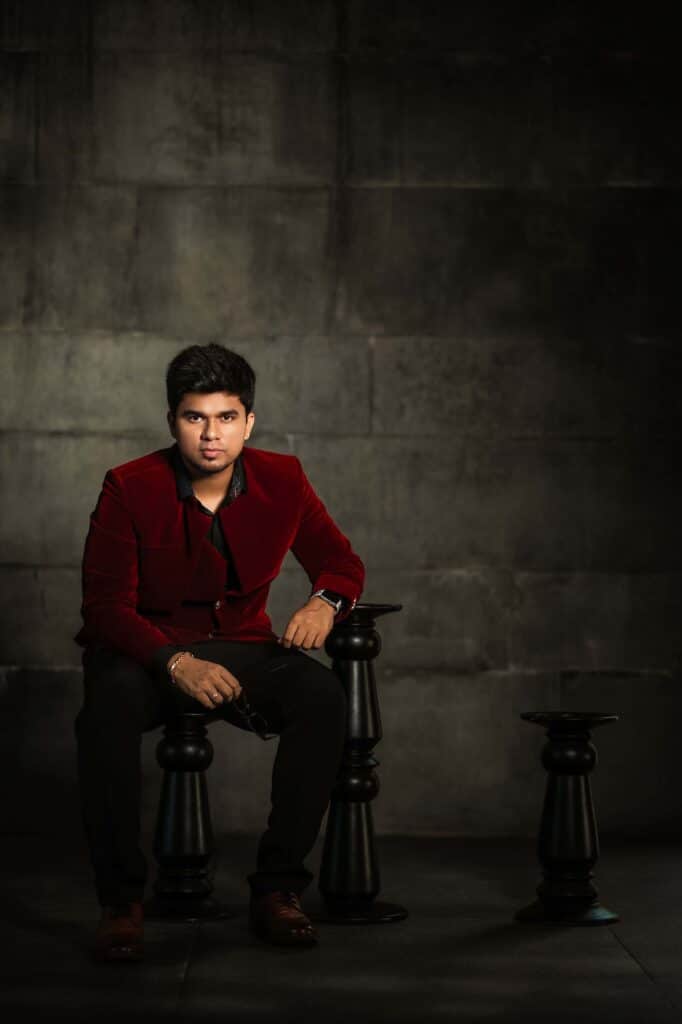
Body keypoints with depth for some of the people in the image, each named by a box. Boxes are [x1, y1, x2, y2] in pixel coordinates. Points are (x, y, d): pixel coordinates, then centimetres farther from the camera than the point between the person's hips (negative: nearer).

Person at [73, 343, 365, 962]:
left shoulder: (282, 480, -4)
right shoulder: (130, 489, -13)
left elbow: (341, 561, 7)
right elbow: (105, 606, -16)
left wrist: (325, 602, -19)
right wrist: (176, 664, -34)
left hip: (239, 647, 3)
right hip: (144, 649, -2)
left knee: (323, 696, -27)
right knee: (109, 707, -37)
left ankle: (278, 888, -18)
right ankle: (121, 899, -23)